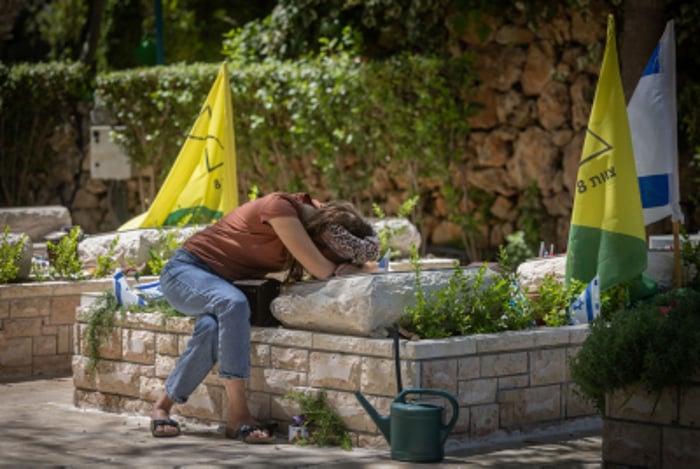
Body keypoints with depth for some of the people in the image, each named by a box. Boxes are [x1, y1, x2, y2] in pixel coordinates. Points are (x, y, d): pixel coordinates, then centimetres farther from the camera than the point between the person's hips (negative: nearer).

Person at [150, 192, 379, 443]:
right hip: (186, 270, -7)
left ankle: (162, 406, -9)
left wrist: (349, 266, -18)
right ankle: (238, 415, -32)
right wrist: (344, 268, -13)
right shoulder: (280, 208, -29)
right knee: (234, 302, -35)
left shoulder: (317, 213, -5)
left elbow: (370, 266, 2)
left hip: (222, 282, 7)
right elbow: (323, 271, -31)